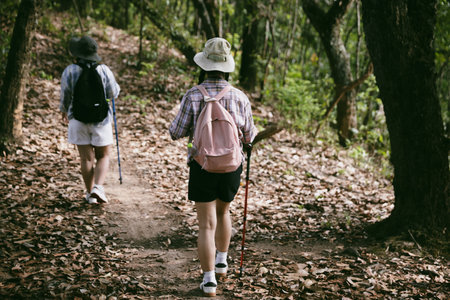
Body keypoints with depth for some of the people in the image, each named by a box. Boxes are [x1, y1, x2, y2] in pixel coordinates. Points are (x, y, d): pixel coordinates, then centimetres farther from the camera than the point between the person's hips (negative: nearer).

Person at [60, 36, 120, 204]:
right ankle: (98, 187, -8)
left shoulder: (70, 71, -9)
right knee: (103, 156, 13)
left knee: (86, 158, 10)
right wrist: (116, 86, 24)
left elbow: (65, 96, -2)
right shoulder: (103, 70, -8)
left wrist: (64, 111, 19)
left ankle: (90, 194, 15)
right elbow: (113, 93, 1)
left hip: (78, 119, 0)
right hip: (101, 120, 0)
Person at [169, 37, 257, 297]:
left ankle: (209, 281, 2)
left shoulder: (193, 96, -13)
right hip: (232, 167, 2)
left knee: (207, 224, 4)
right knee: (223, 212, 27)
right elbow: (249, 137, 1)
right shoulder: (240, 98, -8)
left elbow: (176, 133, -6)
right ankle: (221, 261, 39)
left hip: (202, 166, -2)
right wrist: (254, 129, 24)